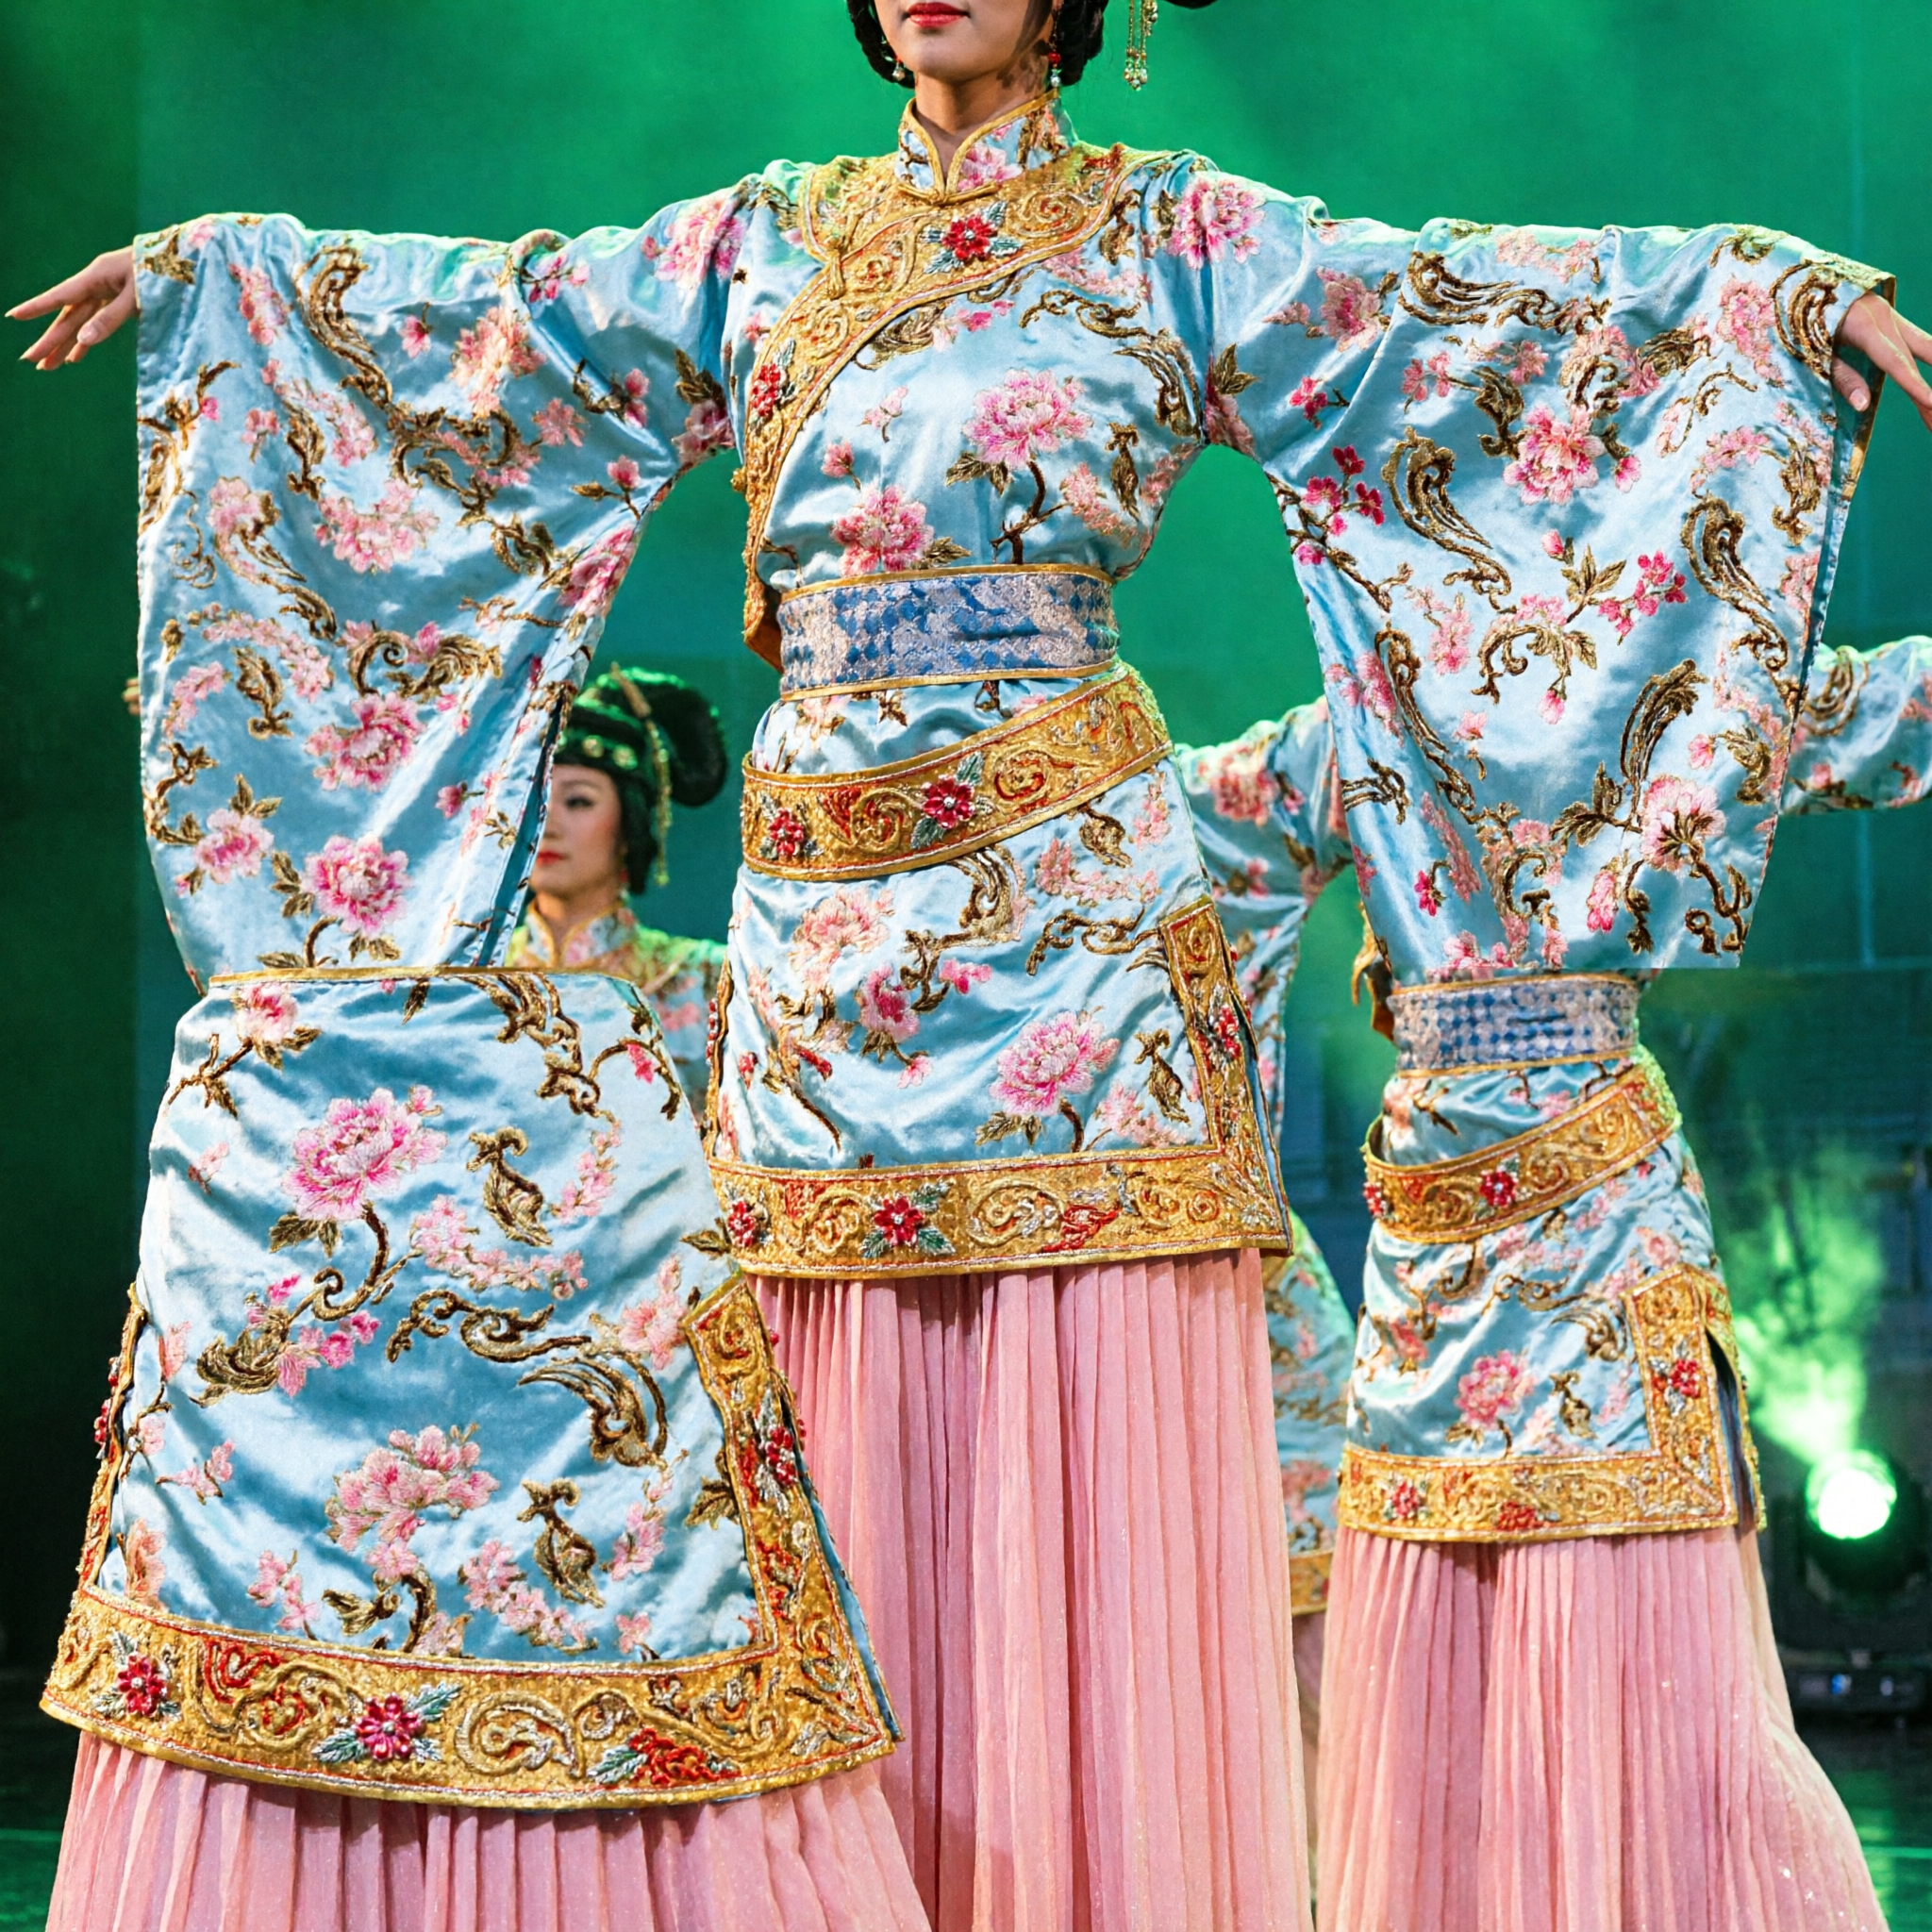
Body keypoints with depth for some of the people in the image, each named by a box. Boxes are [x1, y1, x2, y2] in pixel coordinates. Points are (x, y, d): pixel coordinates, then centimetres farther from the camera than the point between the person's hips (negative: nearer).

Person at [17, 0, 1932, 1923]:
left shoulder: (1167, 236, 8)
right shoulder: (763, 242, 17)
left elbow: (1458, 302, 1)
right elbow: (503, 307, 26)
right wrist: (204, 261, 31)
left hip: (1066, 879, -3)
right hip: (820, 888, 3)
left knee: (1092, 1471, -7)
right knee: (868, 1483, 2)